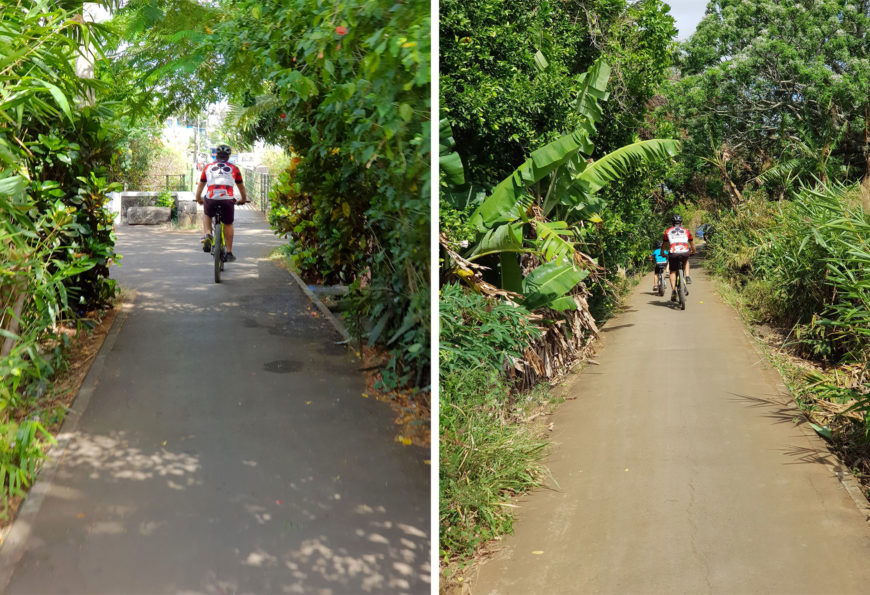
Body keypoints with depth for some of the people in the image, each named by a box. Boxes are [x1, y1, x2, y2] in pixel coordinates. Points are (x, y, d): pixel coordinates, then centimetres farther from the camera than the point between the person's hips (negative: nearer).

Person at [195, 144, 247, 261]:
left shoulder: (208, 167, 20)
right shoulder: (234, 169, 19)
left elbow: (200, 186, 28)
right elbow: (241, 187, 29)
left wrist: (199, 199, 44)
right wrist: (243, 200, 46)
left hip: (211, 199, 0)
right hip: (227, 200, 0)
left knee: (206, 214, 32)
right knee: (228, 225, 19)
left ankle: (207, 234, 10)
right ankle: (229, 253, 20)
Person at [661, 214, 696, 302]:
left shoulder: (668, 231, 21)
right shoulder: (686, 231, 22)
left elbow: (663, 244, 32)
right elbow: (692, 243, 31)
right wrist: (693, 251, 51)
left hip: (673, 253, -1)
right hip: (685, 253, 1)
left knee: (672, 272, 15)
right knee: (685, 262, 36)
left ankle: (673, 290, -1)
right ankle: (687, 277, 17)